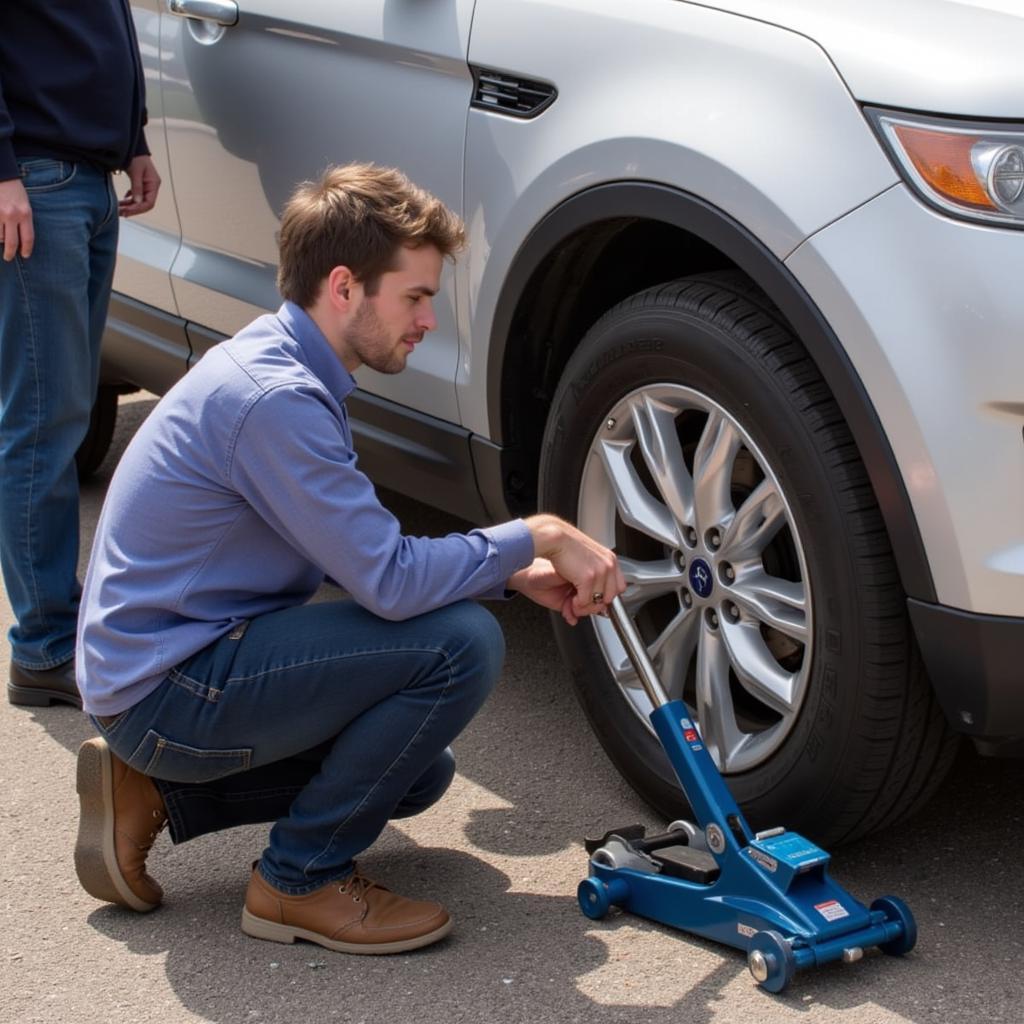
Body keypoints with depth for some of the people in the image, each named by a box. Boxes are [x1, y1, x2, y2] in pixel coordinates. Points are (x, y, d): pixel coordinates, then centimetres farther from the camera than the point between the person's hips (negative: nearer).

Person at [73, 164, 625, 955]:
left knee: (418, 774, 22)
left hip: (170, 662, 10)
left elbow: (364, 555, 14)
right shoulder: (273, 398, -24)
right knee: (461, 643, -21)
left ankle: (155, 792, 16)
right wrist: (539, 537, -13)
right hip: (167, 688, -10)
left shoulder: (278, 364, 8)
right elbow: (390, 582, -25)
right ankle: (302, 881, -6)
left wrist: (517, 573, 4)